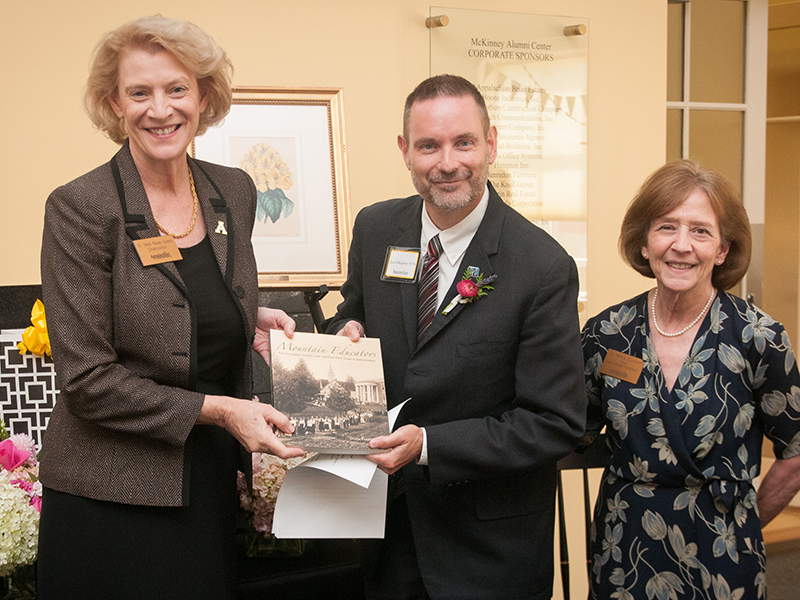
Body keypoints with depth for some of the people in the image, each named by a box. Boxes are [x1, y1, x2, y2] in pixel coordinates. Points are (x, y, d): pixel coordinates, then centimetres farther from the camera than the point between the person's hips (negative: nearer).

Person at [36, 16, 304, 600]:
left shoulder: (236, 191, 3)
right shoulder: (80, 207, -14)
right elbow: (87, 381, -16)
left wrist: (254, 319, -2)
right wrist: (217, 410, -19)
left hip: (212, 485, 5)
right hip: (112, 501, -5)